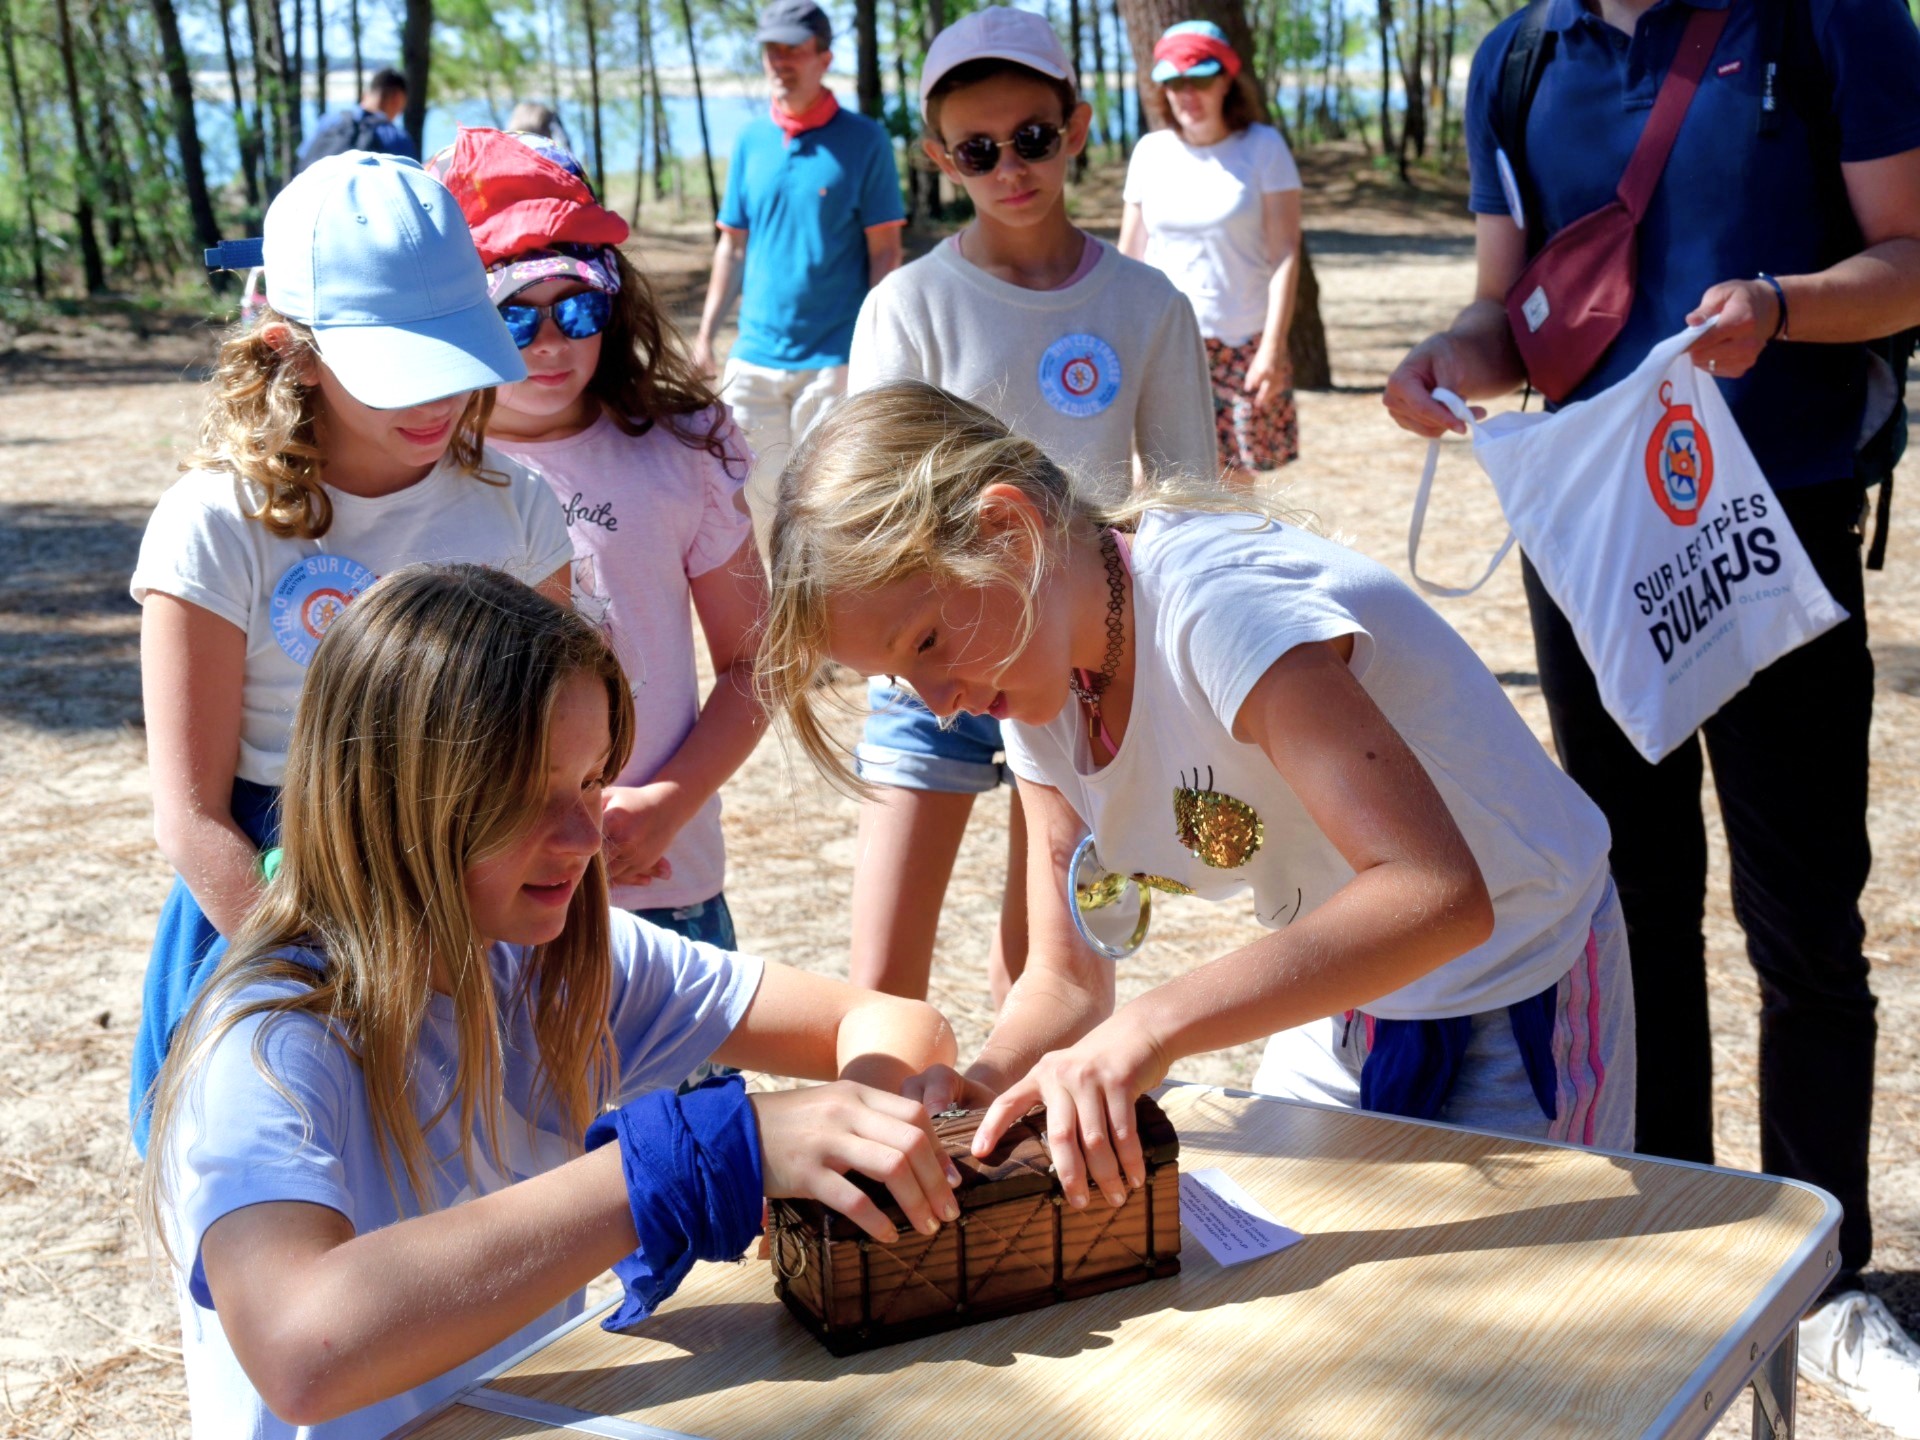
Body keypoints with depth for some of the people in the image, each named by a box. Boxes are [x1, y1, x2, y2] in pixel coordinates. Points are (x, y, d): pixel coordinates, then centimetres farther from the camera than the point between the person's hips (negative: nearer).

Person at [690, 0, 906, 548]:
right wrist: (705, 333, 8)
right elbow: (733, 246, 13)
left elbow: (884, 252, -4)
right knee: (753, 492, 9)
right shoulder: (750, 140, 8)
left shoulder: (864, 141, -3)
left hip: (833, 358, -4)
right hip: (755, 355, 4)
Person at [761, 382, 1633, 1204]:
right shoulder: (1044, 696, -6)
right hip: (1340, 999, 7)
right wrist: (986, 1080, -24)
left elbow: (1439, 894, -42)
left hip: (1515, 1000, -7)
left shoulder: (1212, 603, -31)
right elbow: (1067, 979, -2)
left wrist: (1152, 1028, -48)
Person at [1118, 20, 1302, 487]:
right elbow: (1130, 255, 11)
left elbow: (1284, 255, -6)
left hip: (1242, 344, -2)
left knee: (1233, 478, 2)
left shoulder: (1263, 147, -2)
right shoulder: (1151, 152, 6)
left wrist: (1273, 347, -13)